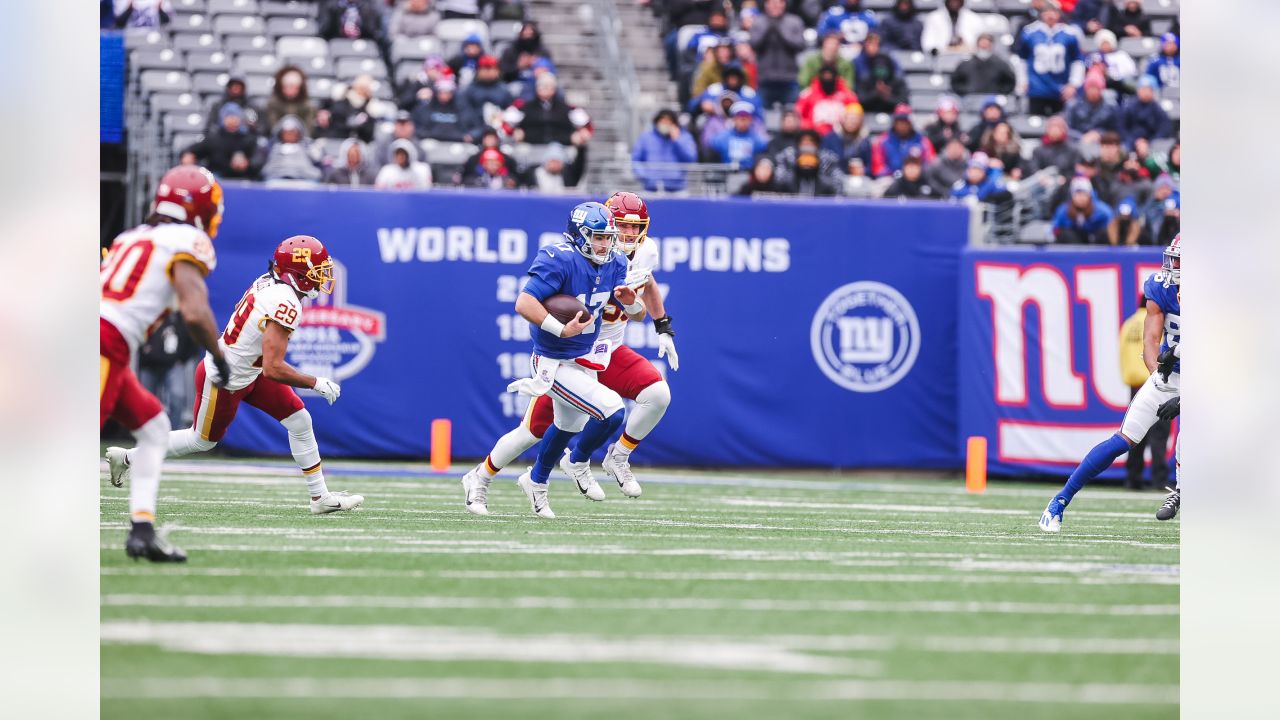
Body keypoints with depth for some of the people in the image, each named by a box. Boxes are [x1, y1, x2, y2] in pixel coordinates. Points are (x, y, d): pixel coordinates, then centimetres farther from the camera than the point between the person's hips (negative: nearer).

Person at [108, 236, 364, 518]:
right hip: (224, 383, -9)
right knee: (201, 441, 14)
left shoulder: (267, 282, -5)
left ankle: (320, 497, 13)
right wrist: (316, 384, -24)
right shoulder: (286, 306, -32)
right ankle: (128, 458, 31)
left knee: (299, 421, 5)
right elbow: (273, 369, -35)